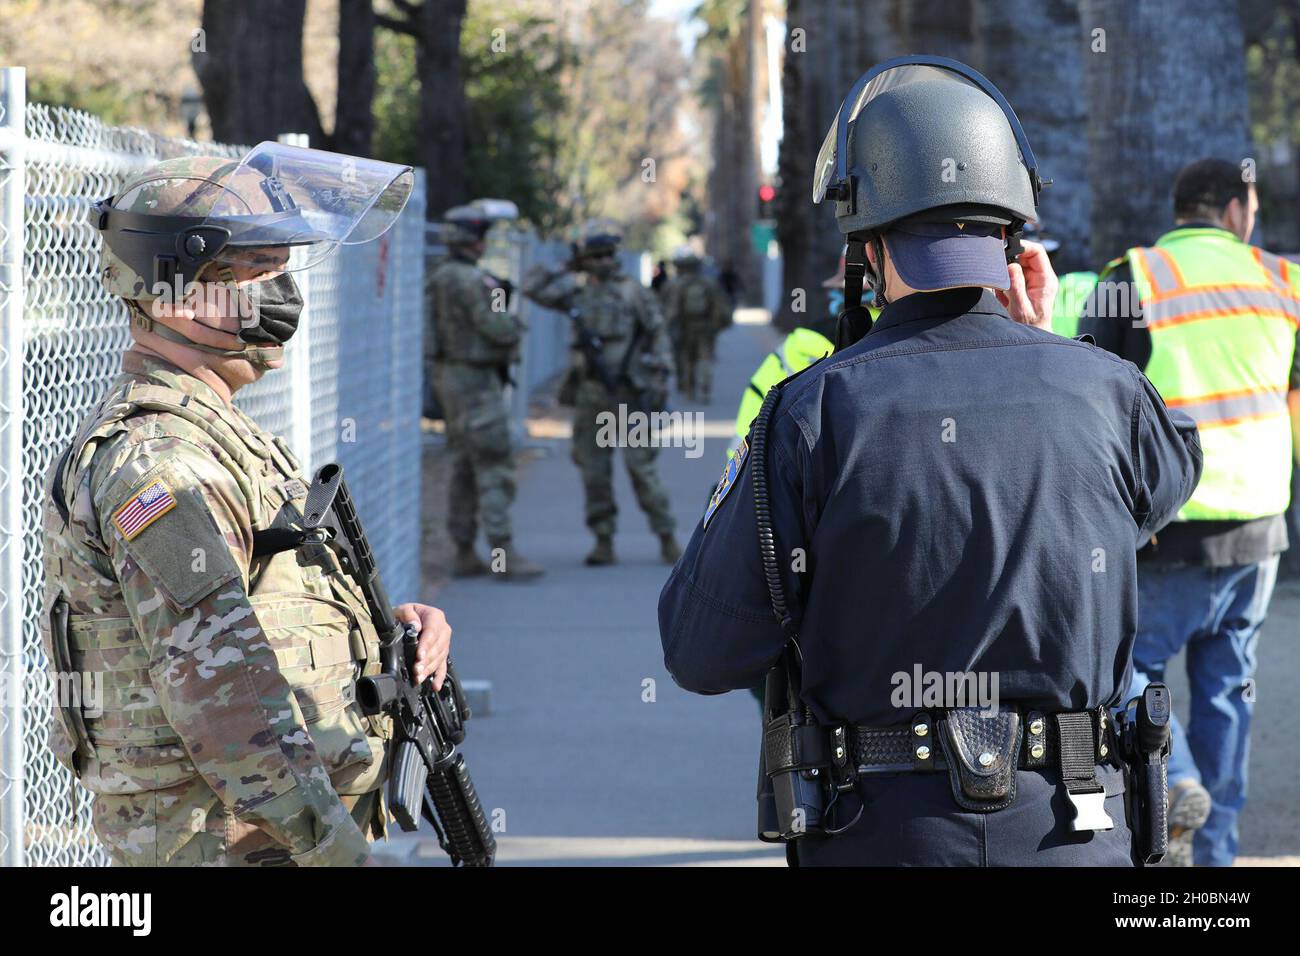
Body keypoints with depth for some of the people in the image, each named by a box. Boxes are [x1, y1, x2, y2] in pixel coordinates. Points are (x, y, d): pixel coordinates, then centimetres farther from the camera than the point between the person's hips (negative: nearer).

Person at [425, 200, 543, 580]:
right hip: (476, 382, -10)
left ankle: (465, 554, 13)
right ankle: (504, 556, -13)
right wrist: (514, 321, 1)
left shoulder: (440, 278, 12)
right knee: (495, 470, -10)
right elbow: (499, 329, -22)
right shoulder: (468, 280, -20)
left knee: (466, 470, 12)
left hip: (451, 378, 10)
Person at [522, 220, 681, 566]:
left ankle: (667, 538, 2)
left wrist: (659, 381, -8)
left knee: (641, 466, -6)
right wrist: (567, 269, 8)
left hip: (628, 391, -4)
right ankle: (603, 541, 10)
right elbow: (533, 287, 10)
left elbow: (658, 334, -2)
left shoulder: (632, 291, -2)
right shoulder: (576, 291, 9)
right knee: (594, 470, 3)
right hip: (589, 392, 4)